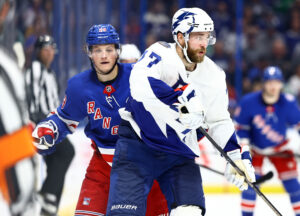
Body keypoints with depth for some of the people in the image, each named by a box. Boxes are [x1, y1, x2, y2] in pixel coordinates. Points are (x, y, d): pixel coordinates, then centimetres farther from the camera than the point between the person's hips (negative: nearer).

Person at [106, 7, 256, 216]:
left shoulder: (213, 76, 0)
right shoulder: (160, 54, -16)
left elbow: (220, 121, 10)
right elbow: (139, 85, -36)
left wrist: (237, 155, -3)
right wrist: (181, 96, -44)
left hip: (179, 151, 5)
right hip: (138, 142, -4)